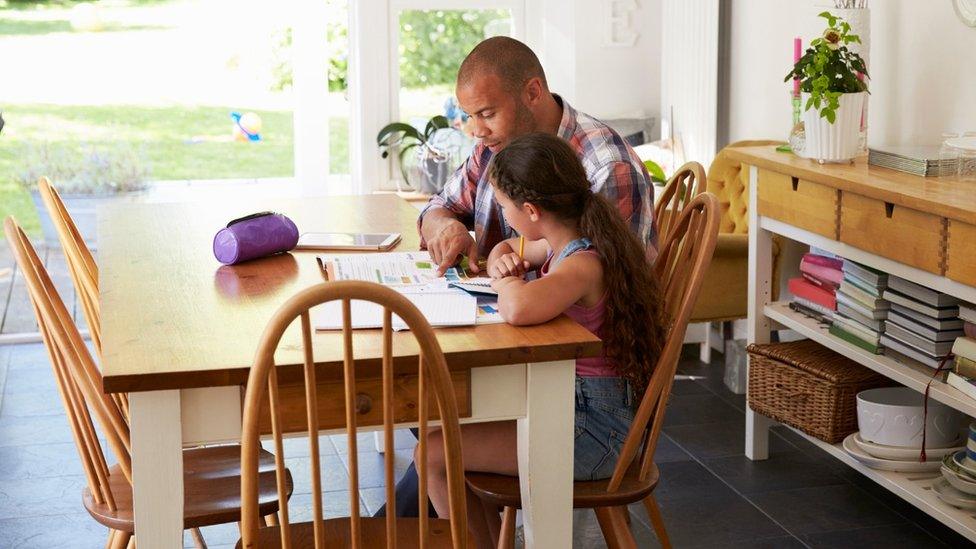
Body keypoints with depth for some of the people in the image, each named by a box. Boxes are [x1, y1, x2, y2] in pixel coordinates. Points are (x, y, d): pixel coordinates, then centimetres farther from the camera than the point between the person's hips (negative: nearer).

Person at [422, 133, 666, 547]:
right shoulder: (565, 244, 2)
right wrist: (502, 262, -2)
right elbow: (504, 249, 23)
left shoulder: (582, 266, -26)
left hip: (595, 430, -10)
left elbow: (519, 309, -47)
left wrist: (504, 279, -23)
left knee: (435, 453, -9)